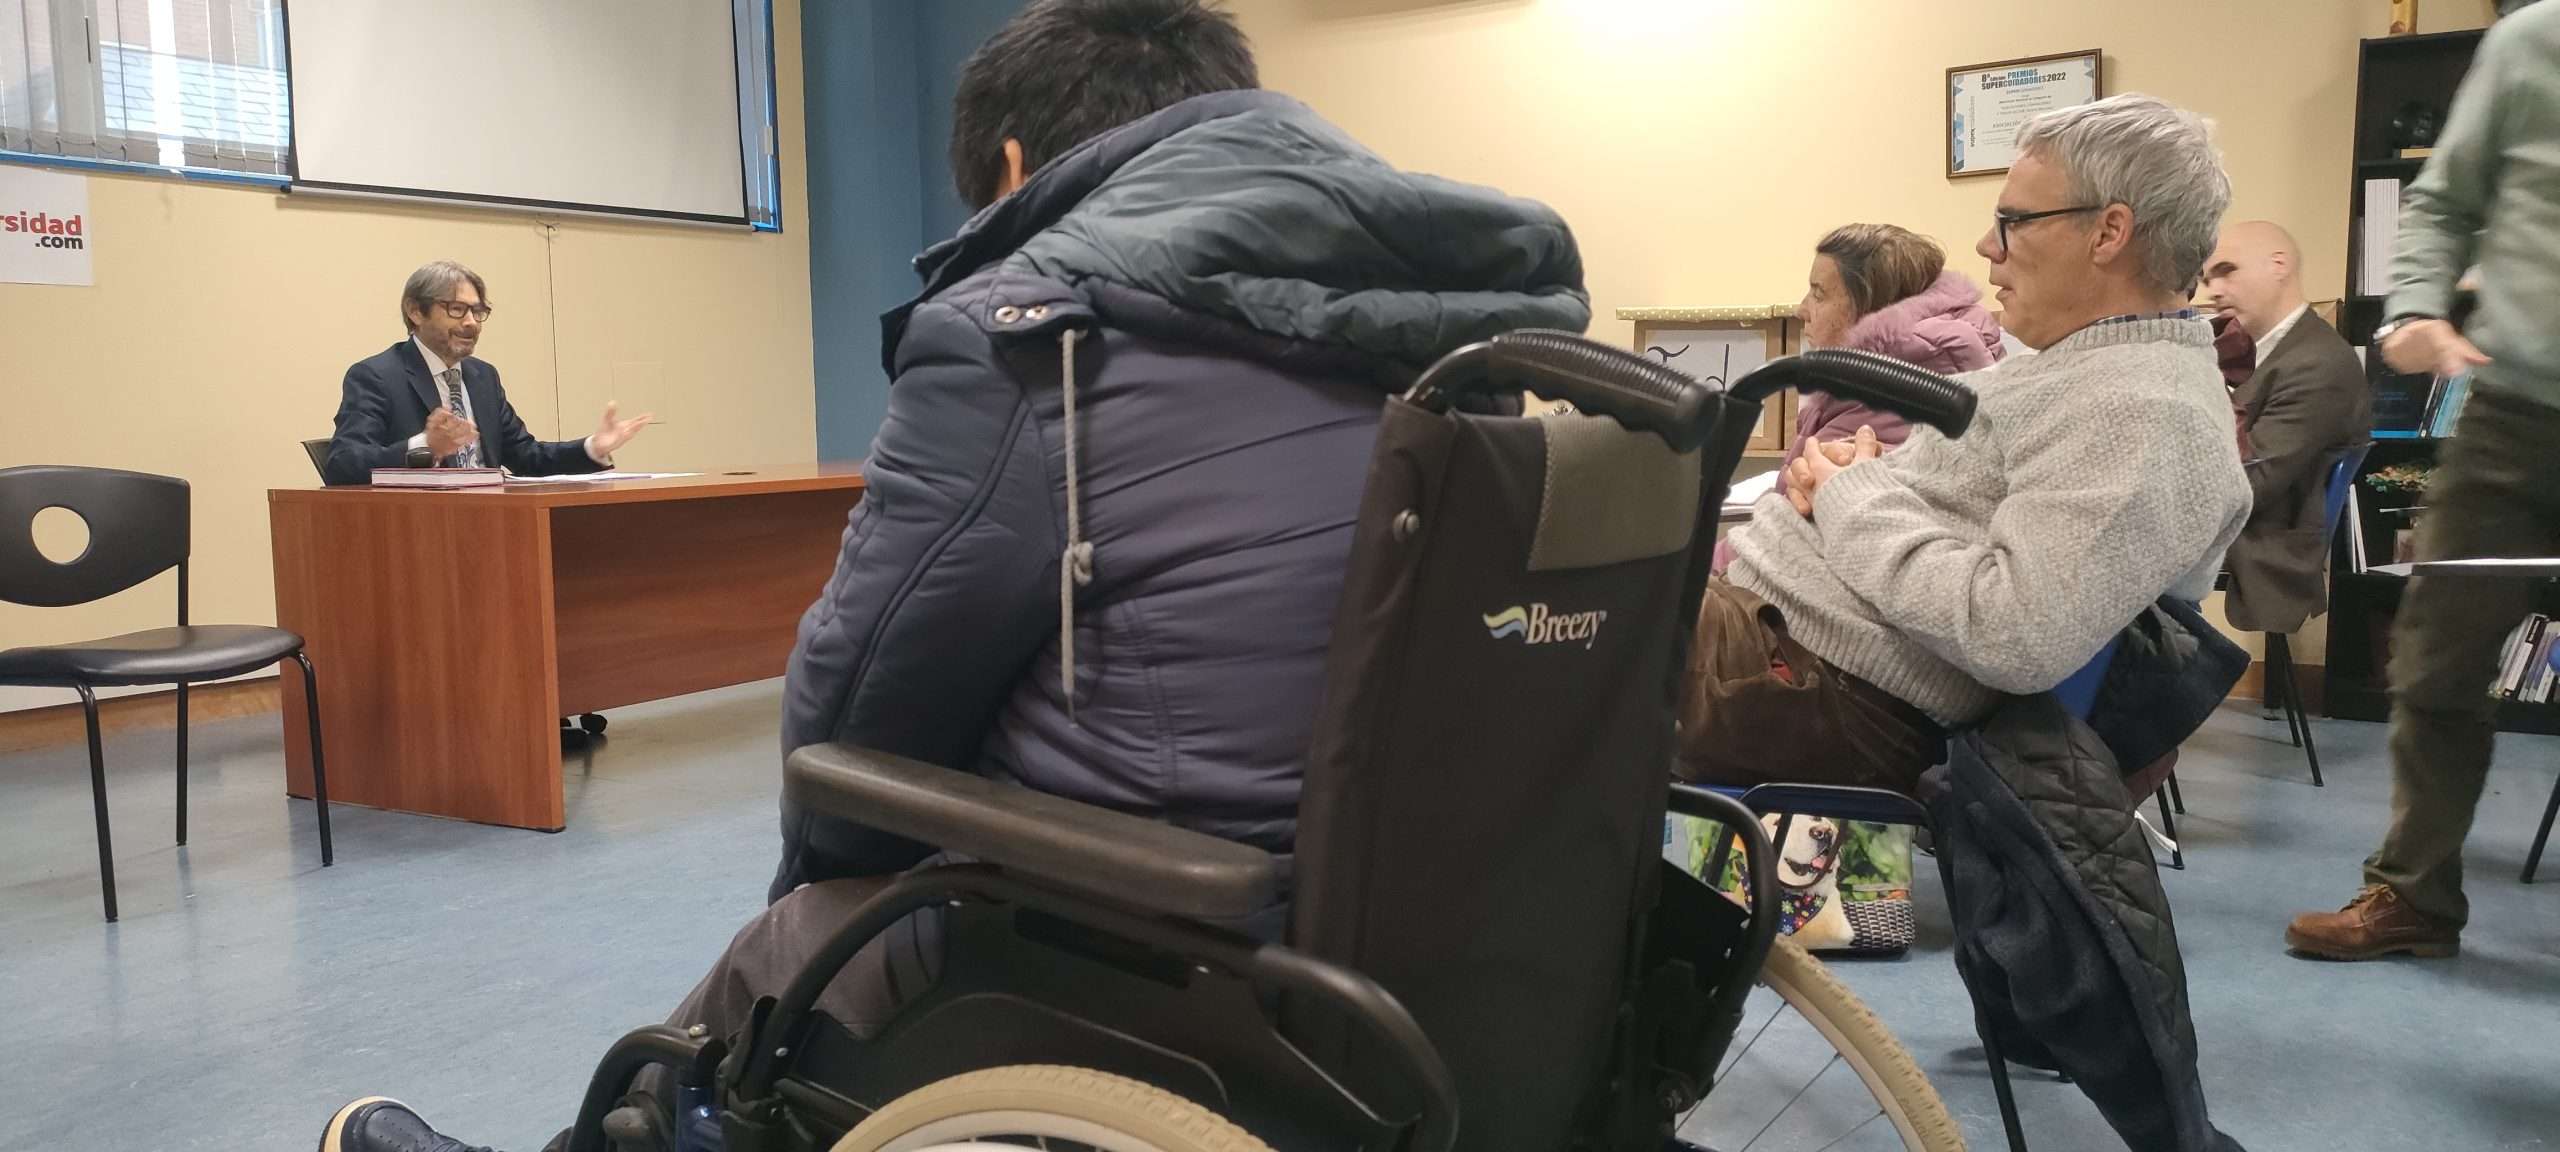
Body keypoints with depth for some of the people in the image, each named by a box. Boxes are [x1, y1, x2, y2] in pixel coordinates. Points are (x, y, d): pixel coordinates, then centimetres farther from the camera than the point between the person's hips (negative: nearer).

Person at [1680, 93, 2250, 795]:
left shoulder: (2140, 413, -18)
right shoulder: (2092, 369, 15)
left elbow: (2013, 635, -30)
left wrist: (1852, 498, -17)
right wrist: (1845, 479, 0)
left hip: (1822, 685, -10)